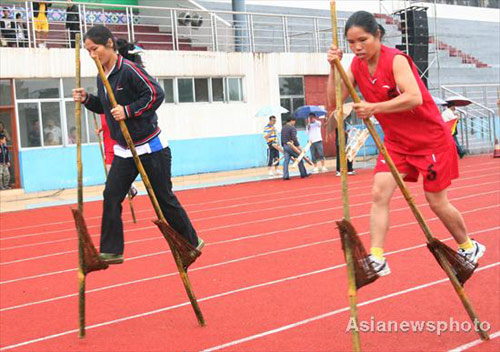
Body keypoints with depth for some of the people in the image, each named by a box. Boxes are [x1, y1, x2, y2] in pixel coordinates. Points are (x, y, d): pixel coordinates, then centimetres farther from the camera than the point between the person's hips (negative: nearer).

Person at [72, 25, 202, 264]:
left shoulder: (129, 69, -18)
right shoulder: (102, 77, 6)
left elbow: (156, 94, -22)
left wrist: (128, 111, -25)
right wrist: (86, 99, 3)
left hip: (151, 147, -7)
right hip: (124, 150, 7)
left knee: (164, 197, 2)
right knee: (111, 196, -3)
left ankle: (192, 243, 19)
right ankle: (111, 251, 4)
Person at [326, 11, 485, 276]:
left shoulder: (396, 59, -22)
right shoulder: (357, 66, -3)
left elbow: (414, 98, -37)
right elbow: (333, 103, -7)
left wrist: (374, 108, -44)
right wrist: (333, 68, -19)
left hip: (431, 139, -5)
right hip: (396, 141, 6)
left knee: (437, 202, 5)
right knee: (379, 194, -13)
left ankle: (469, 248, 29)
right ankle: (377, 259, -11)